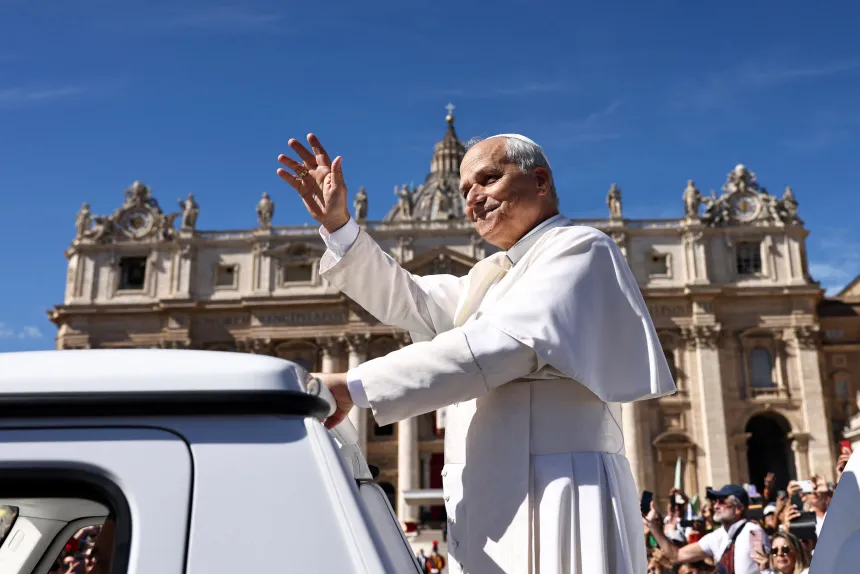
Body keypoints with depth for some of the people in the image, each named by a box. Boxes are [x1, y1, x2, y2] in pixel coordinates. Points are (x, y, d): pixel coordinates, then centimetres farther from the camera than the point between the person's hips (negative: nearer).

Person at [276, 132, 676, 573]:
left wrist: (355, 386, -20)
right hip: (499, 505, 8)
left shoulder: (579, 249, -6)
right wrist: (337, 224, 6)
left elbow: (497, 348, -18)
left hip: (555, 500, -8)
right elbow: (408, 301, 16)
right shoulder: (494, 277, 22)